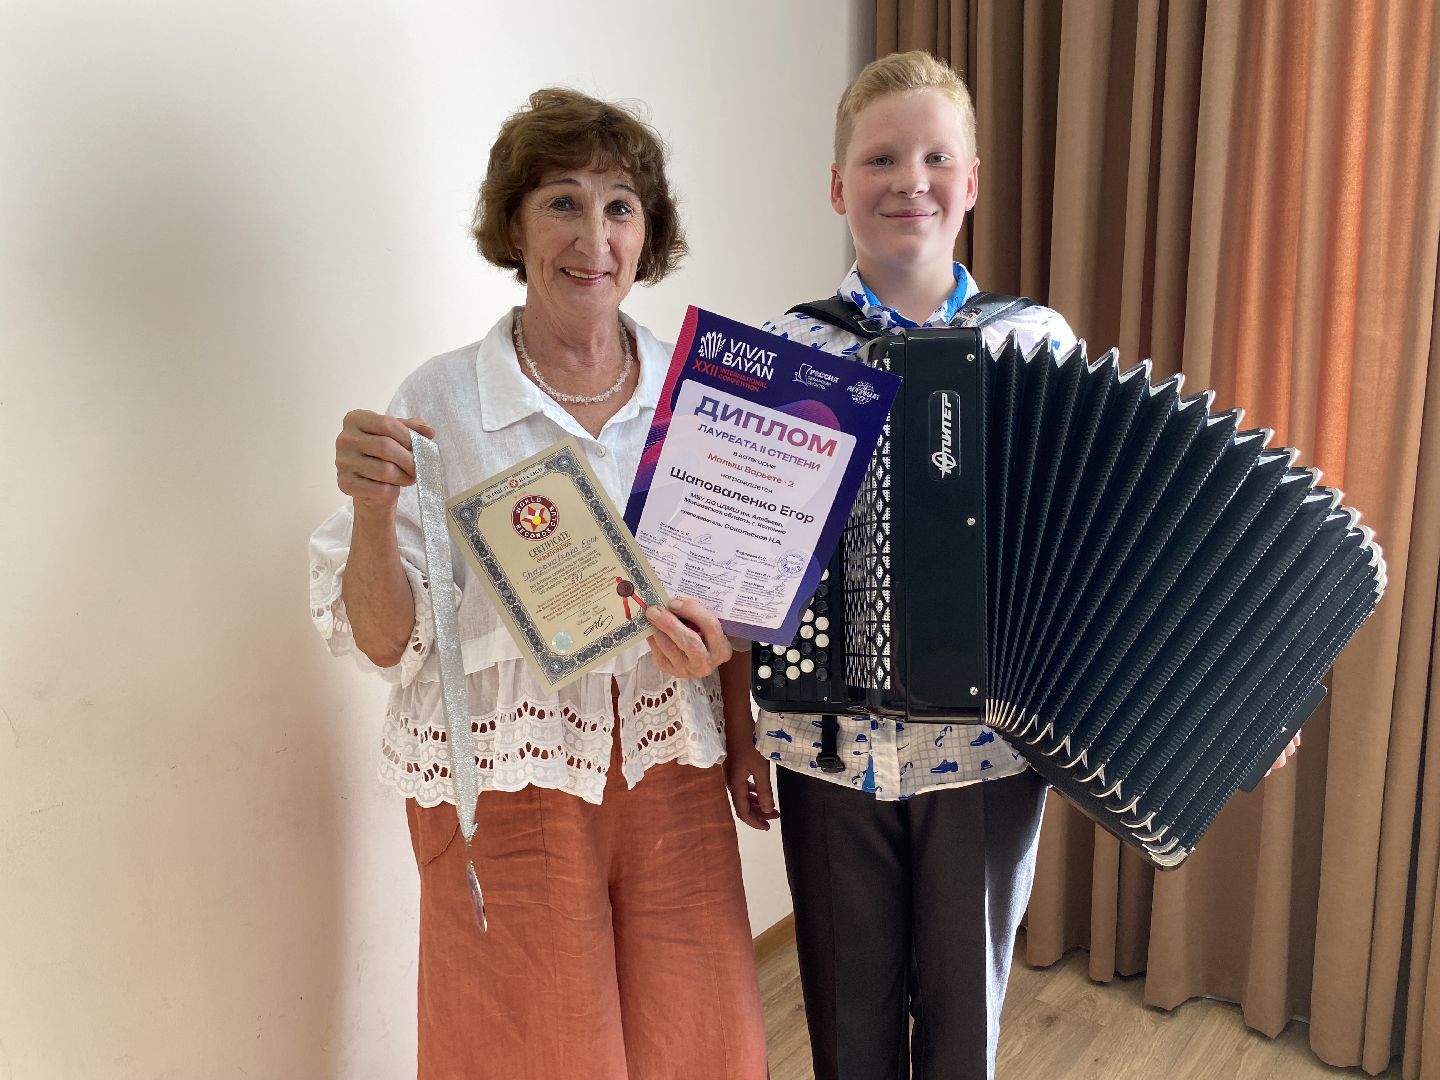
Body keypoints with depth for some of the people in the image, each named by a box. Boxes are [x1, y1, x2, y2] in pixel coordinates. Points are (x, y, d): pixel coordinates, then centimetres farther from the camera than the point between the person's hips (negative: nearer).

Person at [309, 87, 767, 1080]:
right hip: (507, 785, -3)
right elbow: (383, 640, -7)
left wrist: (714, 643, -10)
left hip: (669, 773, 3)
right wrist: (374, 510, -24)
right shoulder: (441, 401, -9)